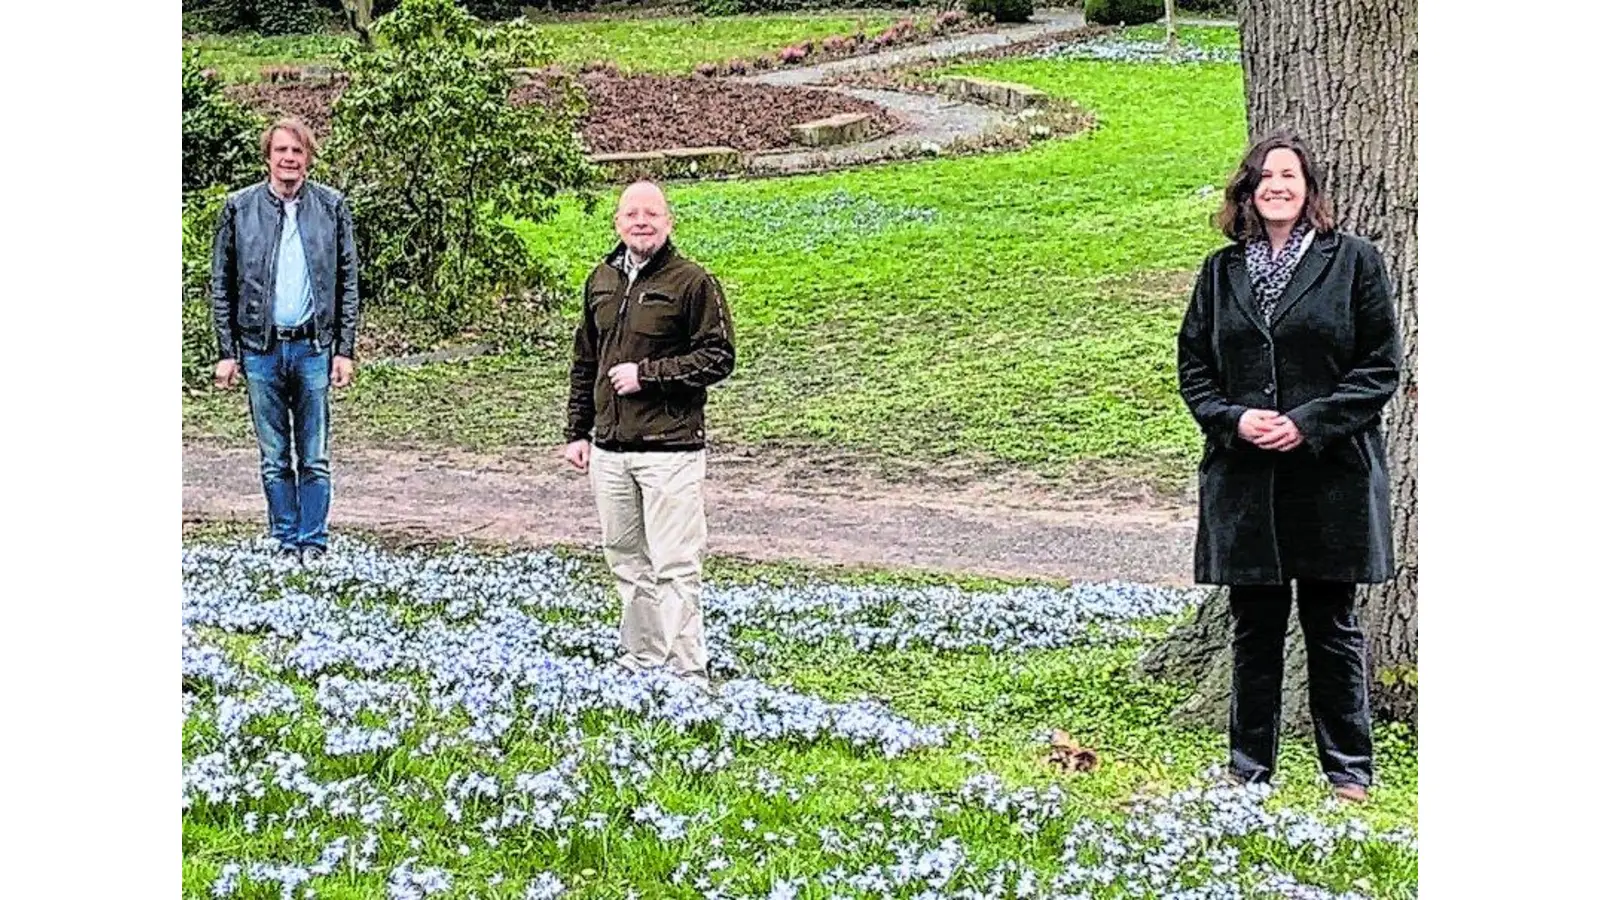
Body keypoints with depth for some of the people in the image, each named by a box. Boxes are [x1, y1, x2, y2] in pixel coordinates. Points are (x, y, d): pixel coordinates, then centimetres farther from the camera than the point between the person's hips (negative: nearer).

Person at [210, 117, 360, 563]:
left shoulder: (332, 207, 4)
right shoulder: (238, 208, 4)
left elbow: (347, 284, 6)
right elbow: (221, 287, 6)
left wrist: (345, 350, 0)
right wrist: (226, 353, 1)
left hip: (313, 347, 0)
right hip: (260, 348, 0)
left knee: (315, 457, 1)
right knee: (275, 458, 7)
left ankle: (314, 542, 8)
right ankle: (285, 540, 15)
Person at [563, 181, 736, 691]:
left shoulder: (693, 283, -6)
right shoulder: (601, 281, 13)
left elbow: (718, 358, -9)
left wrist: (647, 373, -13)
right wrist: (577, 431, 17)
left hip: (670, 448, -6)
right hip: (609, 448, 7)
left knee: (674, 567, -7)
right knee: (626, 562, 13)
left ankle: (688, 672, -2)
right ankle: (642, 661, 23)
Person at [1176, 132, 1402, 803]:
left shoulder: (1353, 261, -1)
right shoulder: (1222, 271, 10)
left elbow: (1381, 367, -3)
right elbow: (1193, 366, 12)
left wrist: (1311, 422, -14)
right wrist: (1232, 418, -8)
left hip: (1331, 476, -3)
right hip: (1244, 478, 3)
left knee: (1331, 627, 5)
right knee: (1254, 628, 9)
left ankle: (1348, 769, 16)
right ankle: (1249, 766, 19)